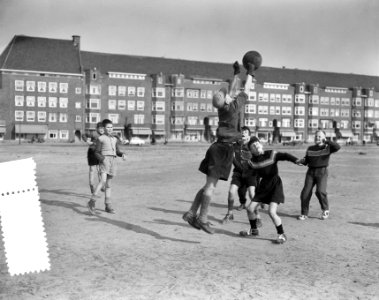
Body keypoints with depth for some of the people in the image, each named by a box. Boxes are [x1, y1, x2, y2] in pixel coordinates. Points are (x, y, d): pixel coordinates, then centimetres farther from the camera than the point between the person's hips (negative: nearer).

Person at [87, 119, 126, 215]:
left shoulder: (114, 139, 20)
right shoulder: (101, 138, 3)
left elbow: (117, 151, 20)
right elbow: (97, 152, 0)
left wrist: (123, 154, -1)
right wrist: (103, 159, -17)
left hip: (113, 160, 5)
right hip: (104, 160, -5)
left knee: (108, 184, 9)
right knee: (103, 181, -23)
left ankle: (108, 205, 11)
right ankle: (92, 202, -22)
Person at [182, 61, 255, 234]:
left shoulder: (223, 106, 11)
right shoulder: (234, 106, -8)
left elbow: (233, 91, 28)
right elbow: (246, 90, 5)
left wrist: (237, 73, 35)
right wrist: (250, 73, 18)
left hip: (219, 147, 8)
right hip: (224, 148, -8)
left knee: (209, 185, 11)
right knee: (211, 186, -8)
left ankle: (192, 213, 10)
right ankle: (202, 218, -7)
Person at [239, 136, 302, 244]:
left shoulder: (271, 153, -11)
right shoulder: (253, 161, 0)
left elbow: (285, 155, -24)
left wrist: (296, 160, -39)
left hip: (275, 184, -5)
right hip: (263, 185, 5)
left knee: (271, 212, -18)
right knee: (250, 208, 5)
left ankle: (282, 235, 3)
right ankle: (254, 230, 32)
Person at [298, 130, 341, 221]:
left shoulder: (328, 147, 3)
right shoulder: (310, 148, 12)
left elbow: (338, 147, -17)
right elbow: (306, 162, 13)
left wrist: (326, 141, -18)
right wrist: (302, 161, -9)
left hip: (322, 172, -3)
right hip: (310, 172, 3)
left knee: (320, 191, -20)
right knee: (306, 192, -7)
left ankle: (325, 210, 6)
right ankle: (304, 214, 7)